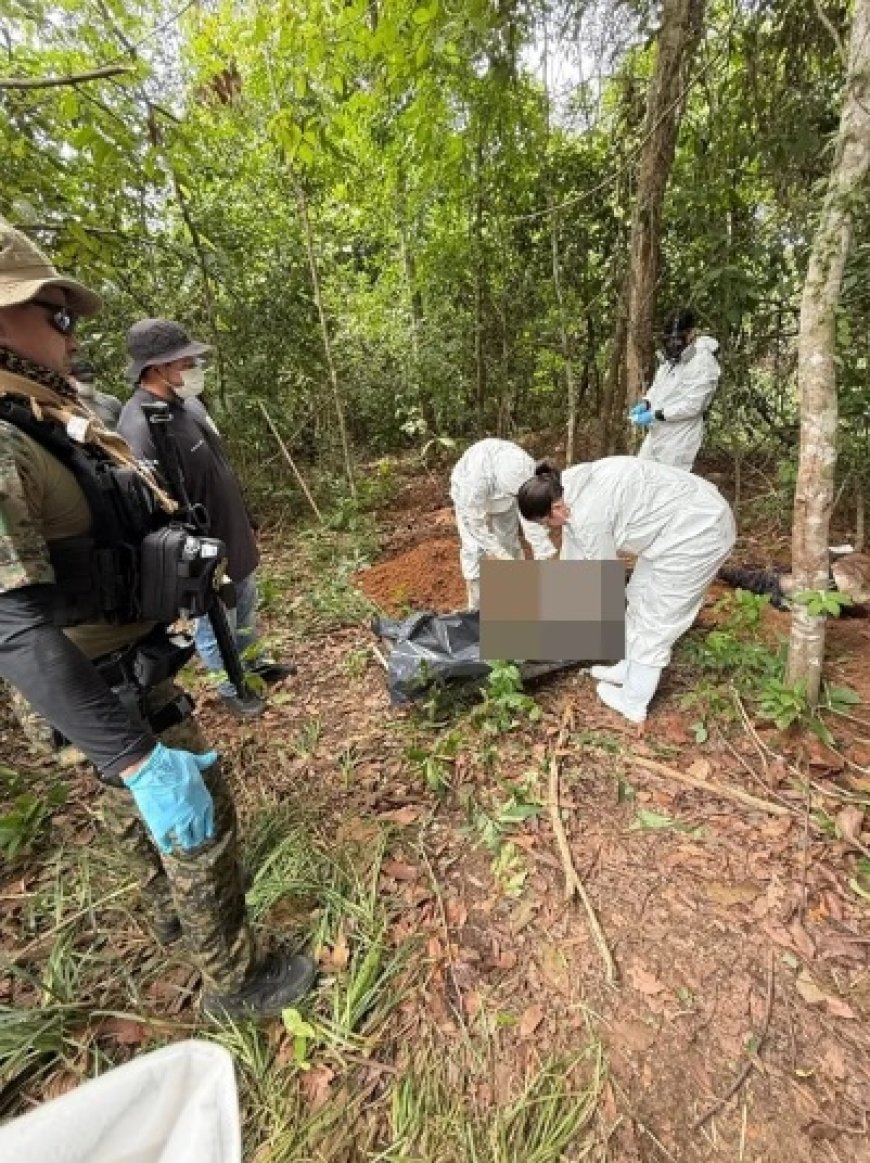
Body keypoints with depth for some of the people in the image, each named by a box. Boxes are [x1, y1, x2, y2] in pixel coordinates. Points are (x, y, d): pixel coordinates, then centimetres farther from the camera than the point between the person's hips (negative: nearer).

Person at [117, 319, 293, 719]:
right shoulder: (142, 430, -27)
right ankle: (230, 690, 37)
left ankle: (255, 662, 49)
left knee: (246, 612, 26)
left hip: (236, 541, 9)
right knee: (217, 630, 14)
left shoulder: (187, 403, 2)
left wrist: (246, 527, 18)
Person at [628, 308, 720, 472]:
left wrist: (656, 415, -23)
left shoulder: (703, 361, -16)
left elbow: (692, 405, -21)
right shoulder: (671, 356, 10)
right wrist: (645, 404, 3)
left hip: (679, 438, -9)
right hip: (656, 433, 9)